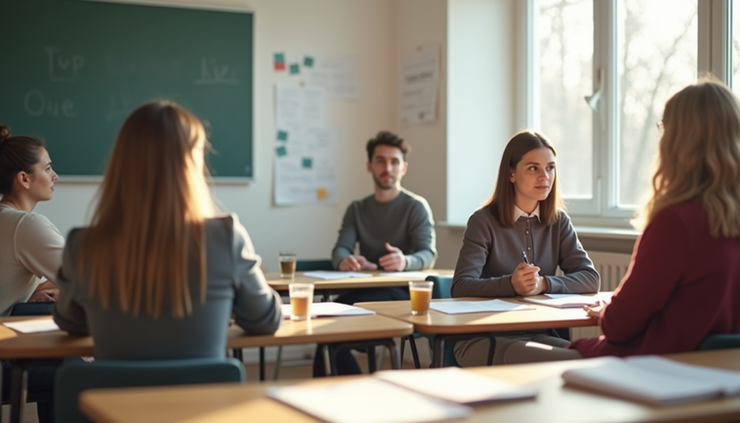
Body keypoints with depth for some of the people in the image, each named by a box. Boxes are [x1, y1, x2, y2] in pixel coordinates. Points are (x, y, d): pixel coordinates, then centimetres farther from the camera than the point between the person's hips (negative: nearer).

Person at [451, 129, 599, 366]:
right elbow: (461, 286, -17)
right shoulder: (483, 222, -7)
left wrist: (544, 284, -21)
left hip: (539, 335, 5)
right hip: (483, 339, -5)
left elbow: (590, 278, -2)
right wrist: (511, 285, -34)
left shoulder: (559, 222, 7)